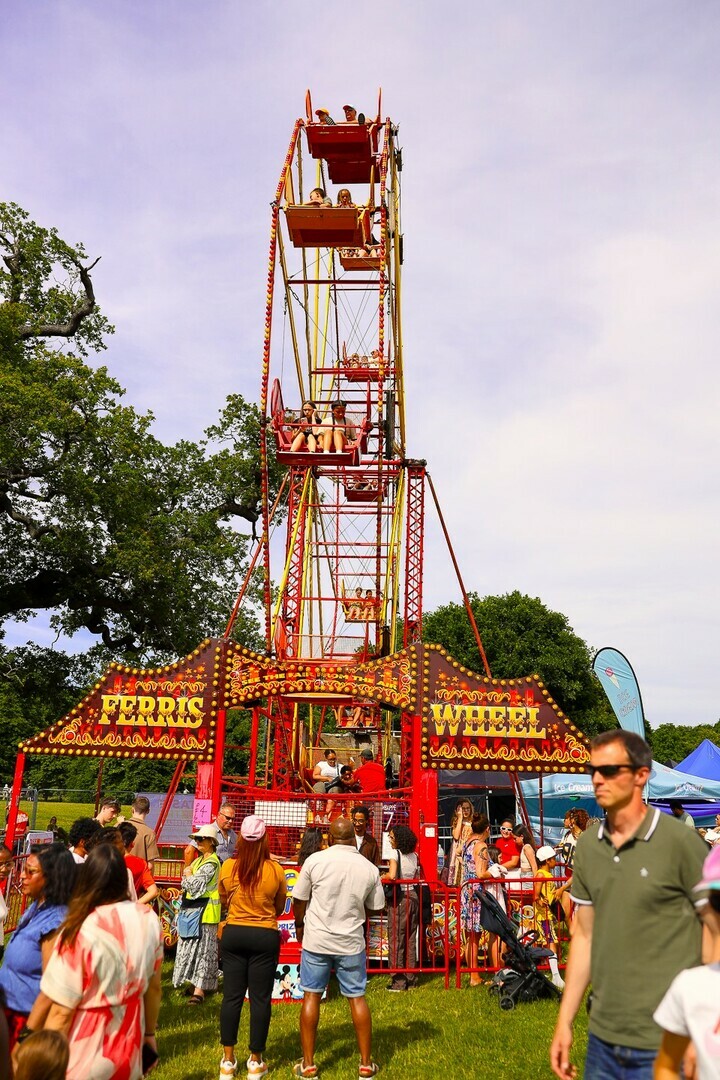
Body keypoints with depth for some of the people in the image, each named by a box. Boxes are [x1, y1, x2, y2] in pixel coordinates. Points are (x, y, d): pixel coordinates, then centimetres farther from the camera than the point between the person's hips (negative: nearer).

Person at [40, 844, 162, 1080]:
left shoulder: (81, 931, -24)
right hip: (130, 1042, 5)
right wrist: (149, 1033, 18)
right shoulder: (149, 920, -10)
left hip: (86, 1054, -4)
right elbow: (153, 986, 3)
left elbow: (61, 1012, -18)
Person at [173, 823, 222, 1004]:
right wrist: (189, 877, -8)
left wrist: (188, 875, -2)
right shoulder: (200, 860, 14)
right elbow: (185, 885, 13)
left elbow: (194, 885, -20)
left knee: (202, 948, -6)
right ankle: (195, 983, 22)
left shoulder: (211, 862, -15)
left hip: (204, 910, -9)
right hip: (192, 908, 9)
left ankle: (199, 990, -4)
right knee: (192, 947, 12)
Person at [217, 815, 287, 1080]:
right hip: (265, 937, -1)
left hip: (233, 934, 2)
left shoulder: (227, 867, -9)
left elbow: (223, 901, 8)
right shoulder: (275, 870, -12)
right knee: (260, 998, 8)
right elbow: (280, 907, 3)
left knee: (231, 996, 11)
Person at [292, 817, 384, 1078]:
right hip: (351, 943, 1)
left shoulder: (315, 860, -12)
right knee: (357, 998, 12)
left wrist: (299, 925, 15)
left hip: (316, 940, -1)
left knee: (311, 996, 11)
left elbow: (298, 902, -4)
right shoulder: (370, 869, -7)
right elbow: (375, 908, 4)